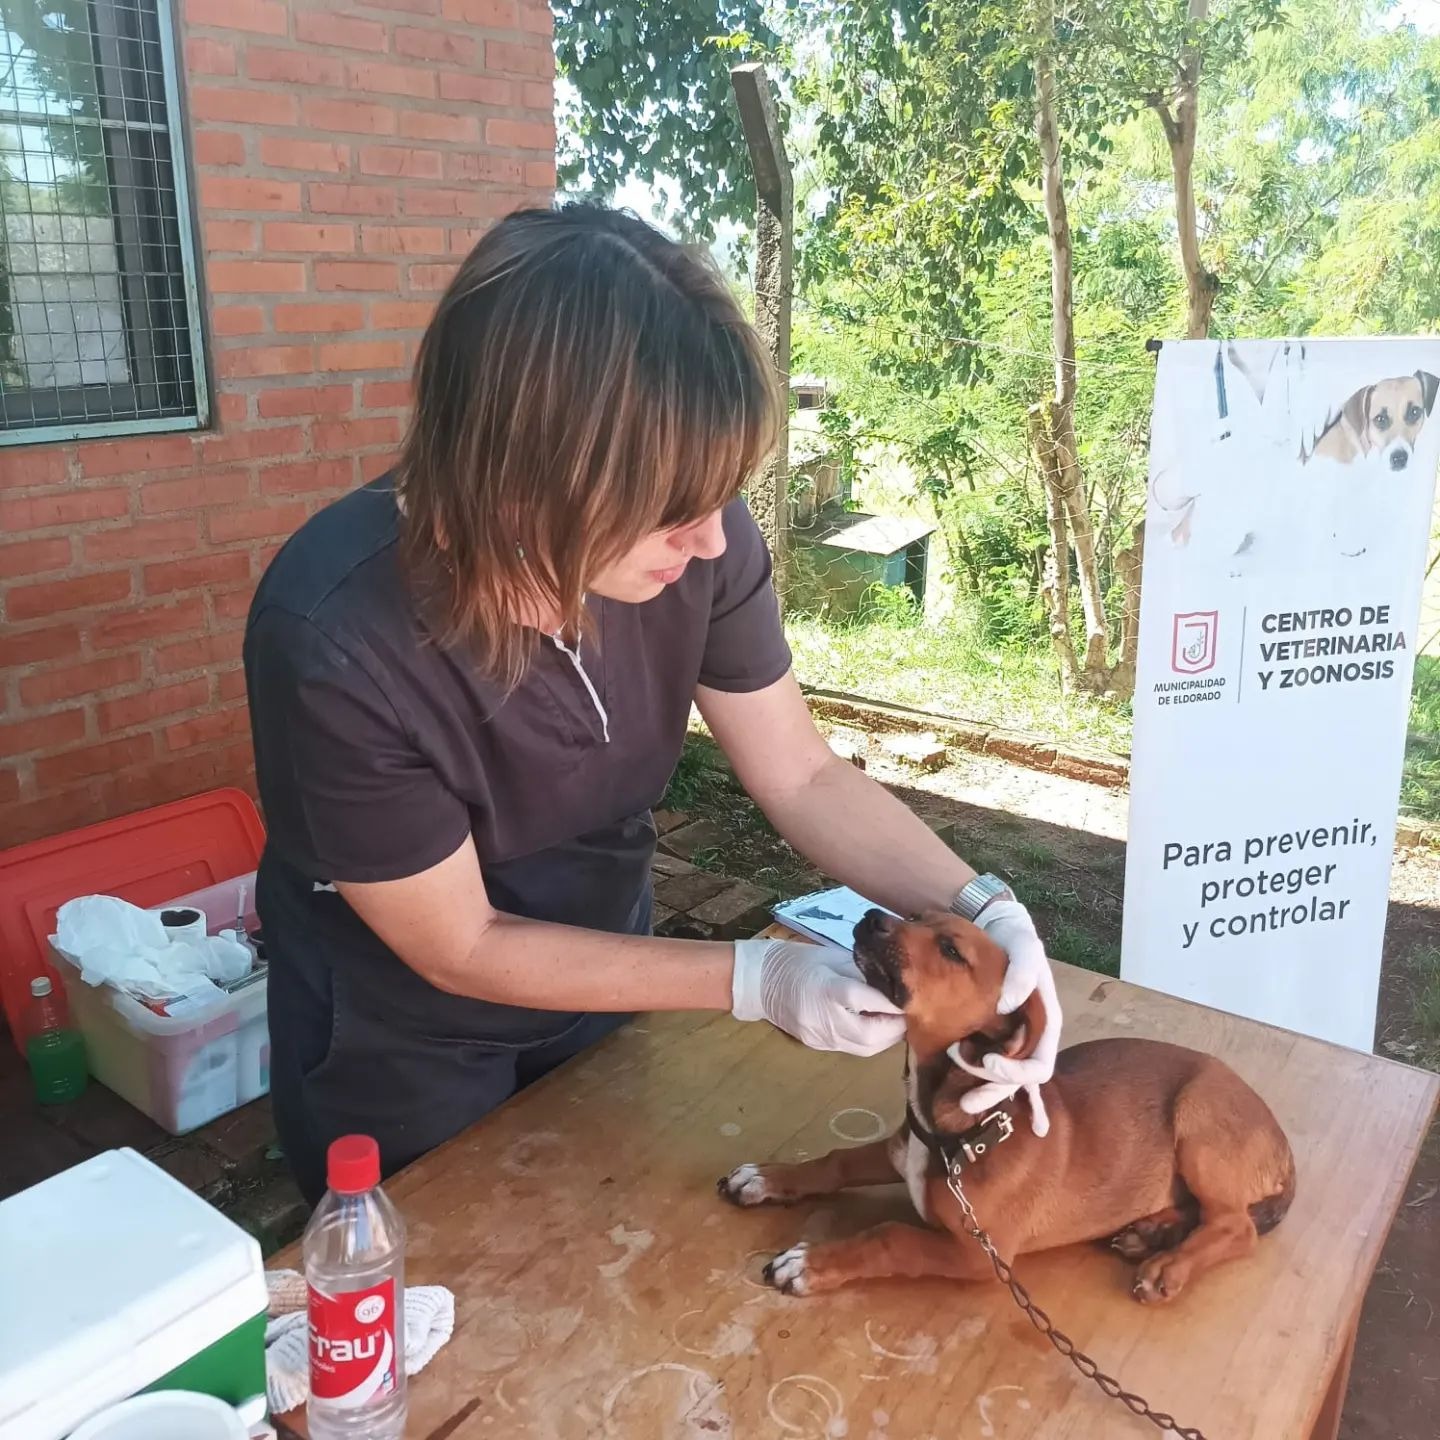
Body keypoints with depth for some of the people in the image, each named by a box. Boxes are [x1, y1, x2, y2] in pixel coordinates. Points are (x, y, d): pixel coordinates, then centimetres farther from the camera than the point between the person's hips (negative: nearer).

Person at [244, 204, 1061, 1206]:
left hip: (598, 988, 4)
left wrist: (980, 907, -27)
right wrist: (756, 979, -29)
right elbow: (460, 949, -24)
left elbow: (807, 779, -12)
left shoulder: (693, 537, -26)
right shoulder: (334, 643, -36)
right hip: (400, 1055, -3)